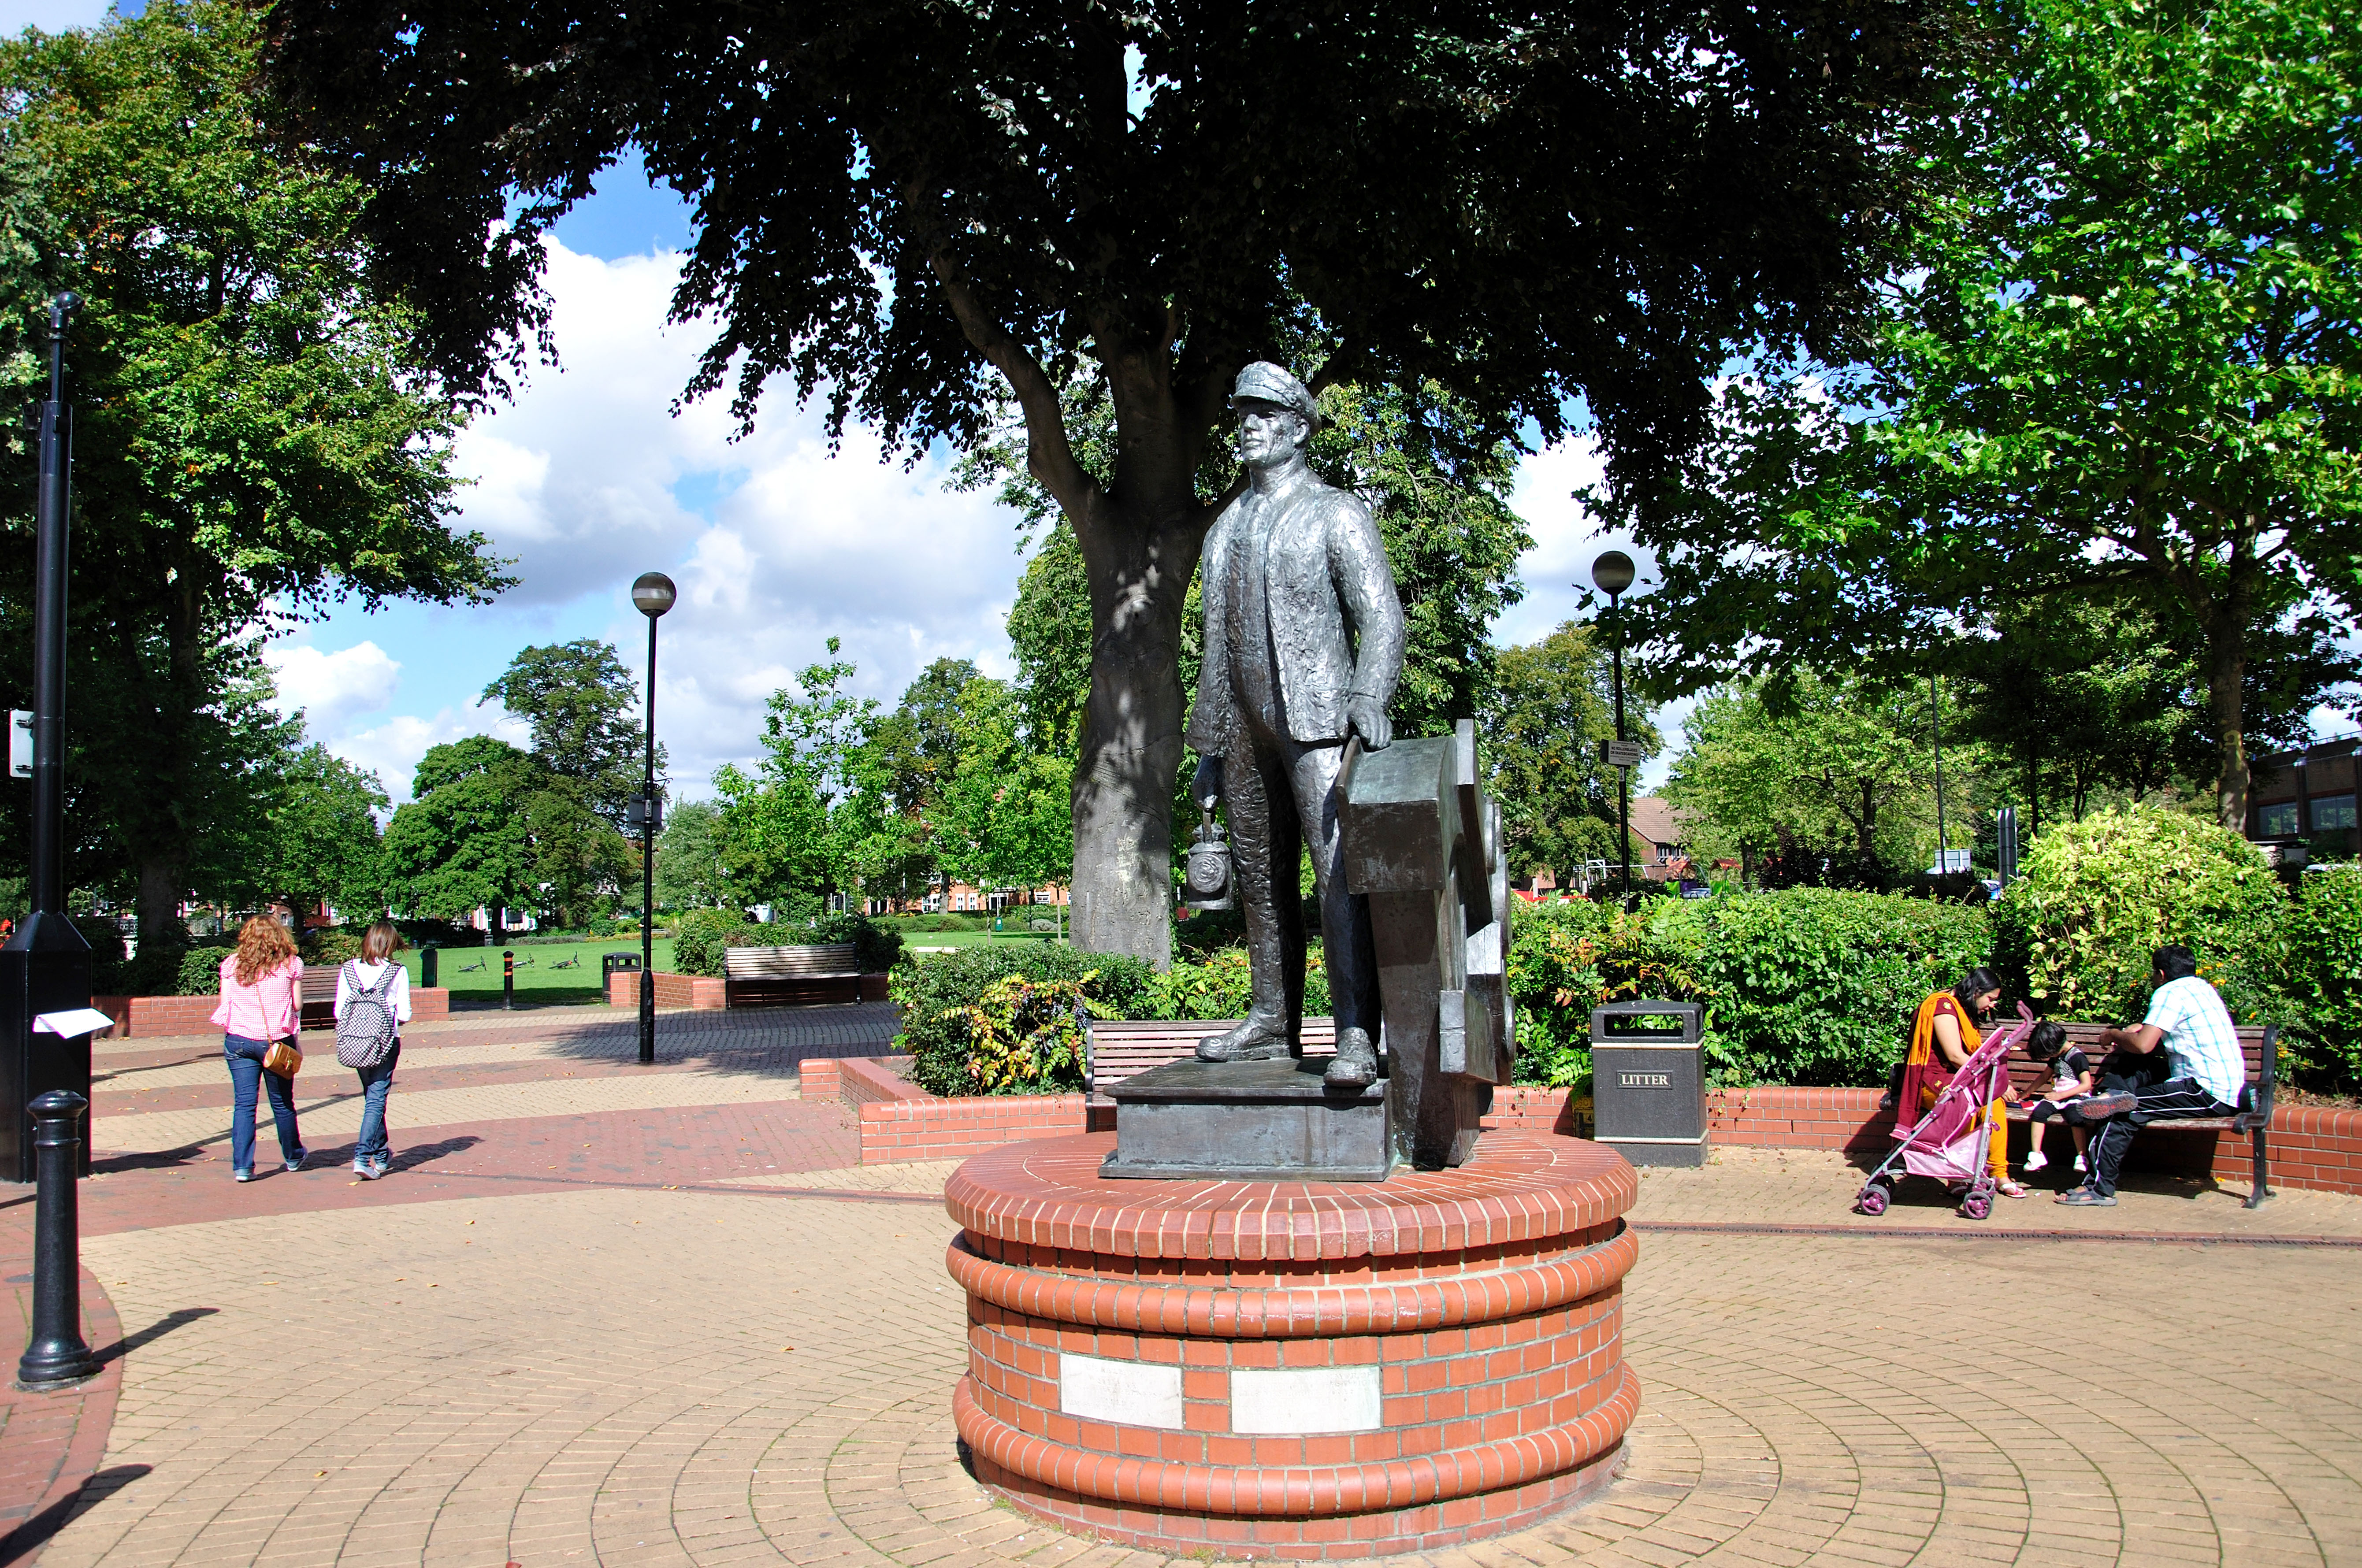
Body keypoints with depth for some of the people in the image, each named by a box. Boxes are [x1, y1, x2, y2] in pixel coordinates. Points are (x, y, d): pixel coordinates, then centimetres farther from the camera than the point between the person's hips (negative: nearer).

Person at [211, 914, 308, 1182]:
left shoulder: (231, 964, 3)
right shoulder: (291, 964, -1)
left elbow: (225, 1004, 3)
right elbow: (298, 1005, 0)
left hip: (239, 1039, 1)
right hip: (278, 1040, -1)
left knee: (243, 1103, 4)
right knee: (282, 1103, 13)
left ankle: (242, 1167, -1)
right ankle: (293, 1157, 30)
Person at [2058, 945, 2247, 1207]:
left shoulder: (2170, 992, -11)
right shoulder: (2202, 987, 18)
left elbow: (2143, 1045, -20)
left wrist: (2113, 1035, -2)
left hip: (2208, 1094, -10)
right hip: (2230, 1089, 10)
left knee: (2124, 1112, -12)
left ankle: (2099, 1188, -10)